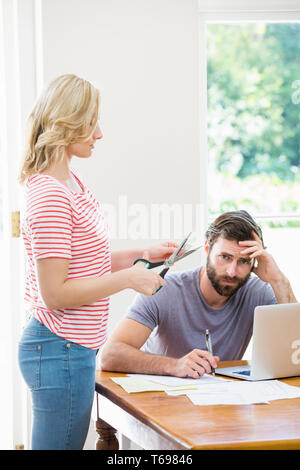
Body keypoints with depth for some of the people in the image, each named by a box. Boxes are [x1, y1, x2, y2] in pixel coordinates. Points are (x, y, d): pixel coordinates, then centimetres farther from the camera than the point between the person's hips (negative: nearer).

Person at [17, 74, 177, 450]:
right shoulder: (51, 194, -20)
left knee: (71, 445, 16)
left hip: (73, 348, 10)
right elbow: (54, 292, -22)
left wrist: (141, 255, 10)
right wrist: (129, 279, -17)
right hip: (60, 349, -10)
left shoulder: (71, 182, 11)